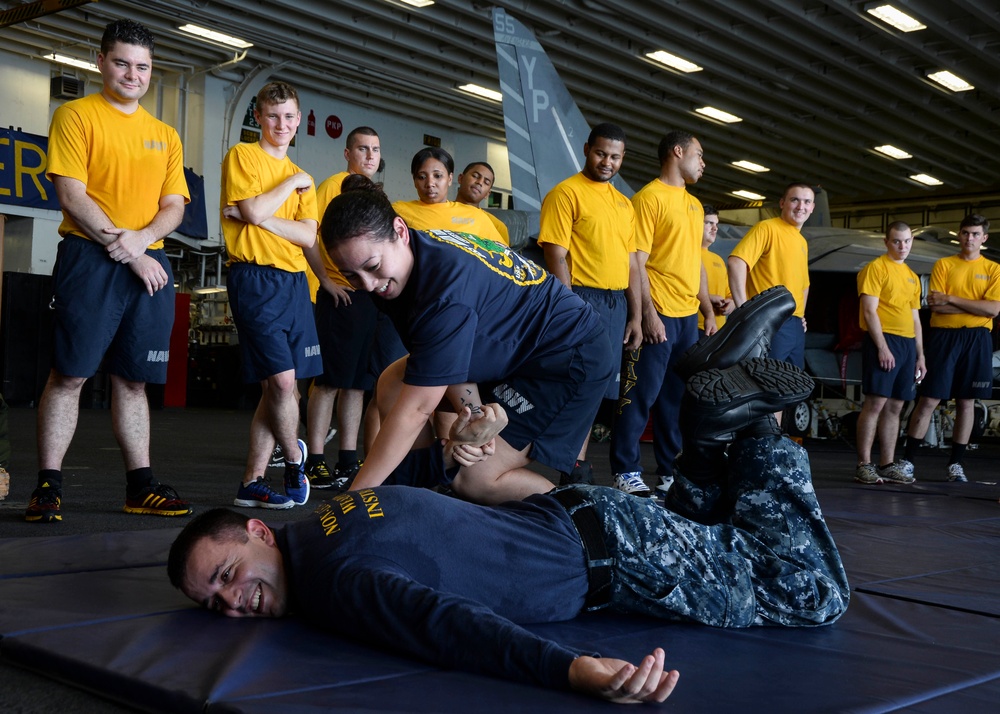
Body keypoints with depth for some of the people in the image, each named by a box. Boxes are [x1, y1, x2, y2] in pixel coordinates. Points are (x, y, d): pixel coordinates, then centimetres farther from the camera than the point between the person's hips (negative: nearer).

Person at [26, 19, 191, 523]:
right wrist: (126, 252, -12)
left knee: (134, 378, 8)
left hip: (150, 263, 5)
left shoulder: (165, 136, 18)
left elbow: (174, 206, 12)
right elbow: (72, 196, -7)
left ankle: (141, 484, 12)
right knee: (70, 372, -6)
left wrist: (141, 239, -10)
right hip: (90, 258, -4)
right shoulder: (76, 116, 2)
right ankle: (47, 485, 0)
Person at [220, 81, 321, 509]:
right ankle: (294, 460, 8)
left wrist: (262, 217, -9)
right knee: (282, 379, -14)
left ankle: (252, 483, 11)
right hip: (255, 278, -6)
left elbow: (309, 237, 4)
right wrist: (292, 182, -2)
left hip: (293, 281, 6)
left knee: (277, 386, 4)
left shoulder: (302, 178, 19)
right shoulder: (242, 156, 3)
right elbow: (254, 211, -13)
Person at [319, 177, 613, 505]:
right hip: (509, 353, 9)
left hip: (568, 358, -9)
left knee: (475, 480, -14)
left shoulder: (447, 284, -36)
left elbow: (415, 410, -34)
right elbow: (448, 356, -6)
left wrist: (353, 499, -30)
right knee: (392, 385, 0)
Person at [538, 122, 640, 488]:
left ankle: (579, 463, 19)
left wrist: (635, 316, 13)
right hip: (584, 299, -7)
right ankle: (574, 472, -1)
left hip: (617, 303, 7)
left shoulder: (624, 203, 17)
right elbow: (556, 256, -12)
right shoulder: (566, 193, -5)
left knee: (596, 387, 11)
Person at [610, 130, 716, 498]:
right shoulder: (649, 198, -6)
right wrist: (648, 312, -19)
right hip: (659, 314, -8)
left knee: (678, 395, 10)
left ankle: (672, 470, 17)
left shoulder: (694, 205, 19)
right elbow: (637, 261, -13)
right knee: (642, 392, -6)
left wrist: (708, 310, 17)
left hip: (688, 315, 8)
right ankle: (626, 472, -1)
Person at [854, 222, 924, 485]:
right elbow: (870, 311, -10)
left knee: (895, 406, 6)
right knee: (876, 402, -11)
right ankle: (863, 465, -8)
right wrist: (882, 347, -17)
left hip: (907, 344, 7)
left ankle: (887, 464, 10)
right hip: (883, 340, -7)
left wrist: (920, 355, 16)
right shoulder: (876, 268, -2)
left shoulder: (912, 277, 21)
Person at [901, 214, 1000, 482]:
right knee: (929, 400, -4)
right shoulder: (944, 265, 5)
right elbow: (937, 307, -6)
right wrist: (976, 307, -9)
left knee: (966, 402, 5)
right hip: (944, 336, -1)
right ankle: (908, 459, 0)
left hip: (977, 339, 2)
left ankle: (956, 463, 14)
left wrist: (951, 299, -10)